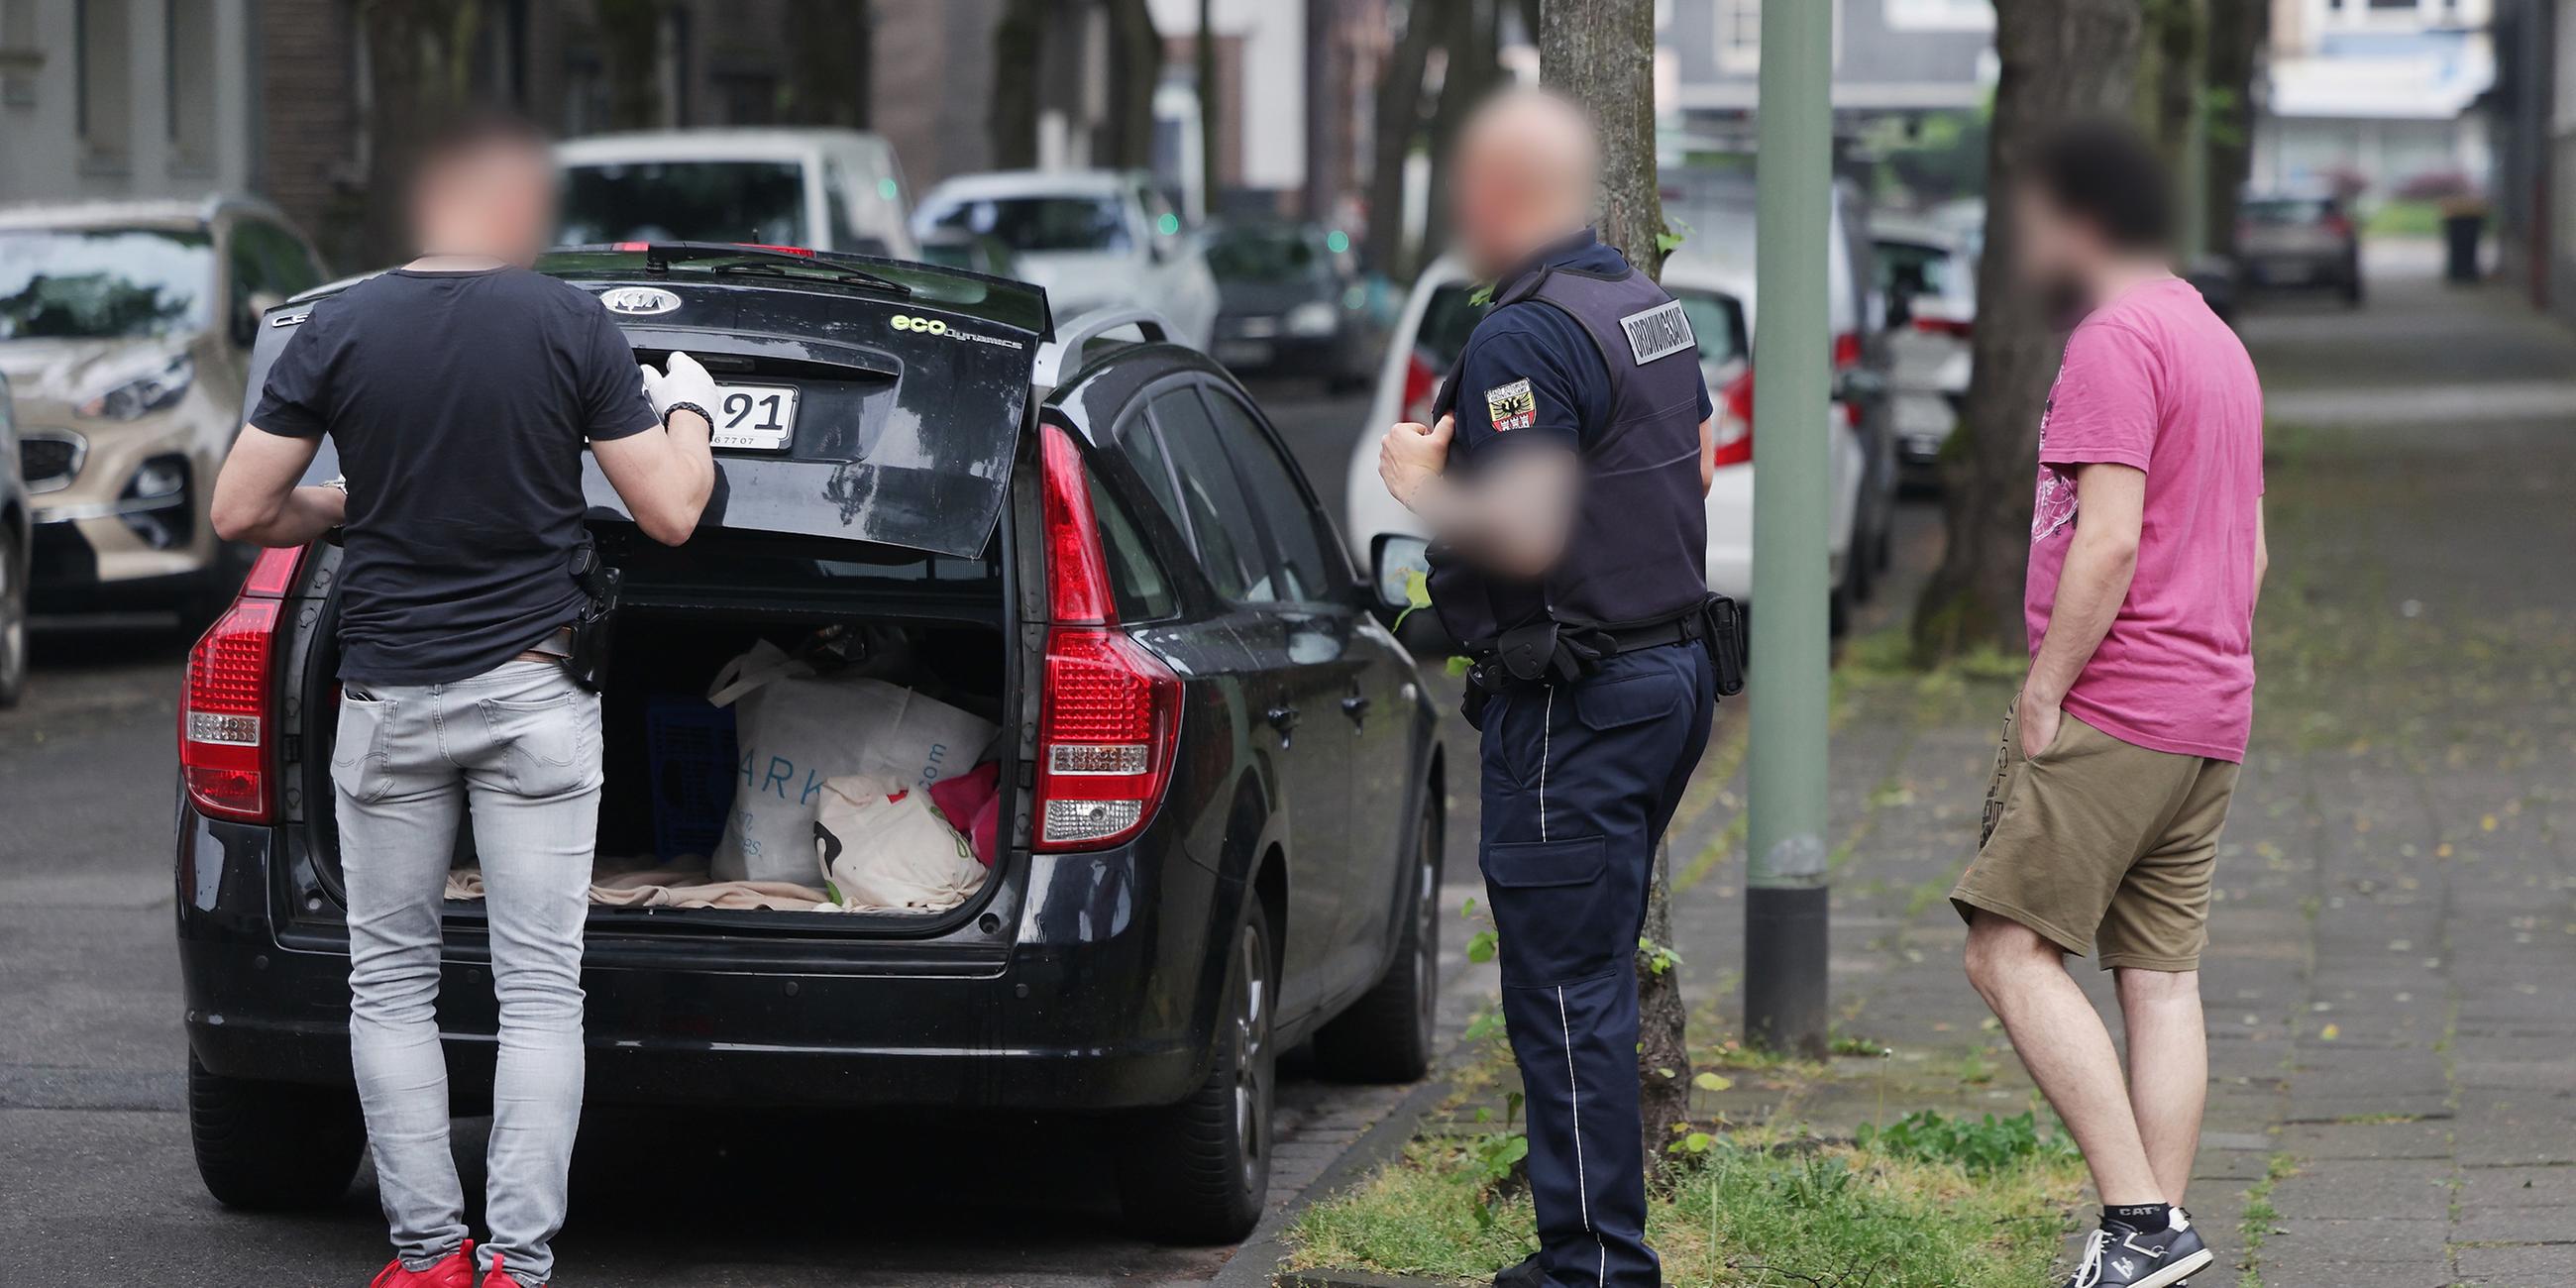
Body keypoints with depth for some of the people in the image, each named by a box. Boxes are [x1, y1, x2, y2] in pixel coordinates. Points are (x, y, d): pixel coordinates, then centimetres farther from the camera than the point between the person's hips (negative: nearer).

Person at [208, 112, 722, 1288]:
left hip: (388, 696, 1)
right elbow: (670, 513, -5)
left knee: (391, 983, 10)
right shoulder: (572, 328, -6)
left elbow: (239, 512, -3)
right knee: (539, 989, 2)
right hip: (533, 693, -1)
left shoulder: (339, 329, -3)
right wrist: (687, 409, 14)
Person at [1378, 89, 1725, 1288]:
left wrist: (1422, 485, -11)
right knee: (1594, 980, 16)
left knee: (1566, 991, -6)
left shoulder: (1522, 340, -19)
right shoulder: (1647, 303, 12)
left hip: (1576, 704, -10)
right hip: (1673, 662, 10)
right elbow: (1698, 463, 24)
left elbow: (1525, 534, -27)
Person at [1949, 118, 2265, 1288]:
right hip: (2210, 716, 9)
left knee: (2009, 952, -8)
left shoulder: (2114, 342, -12)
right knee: (2160, 974, 7)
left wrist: (2043, 692, -15)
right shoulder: (2218, 344, 19)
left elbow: (2110, 542, -20)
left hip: (2112, 710, -9)